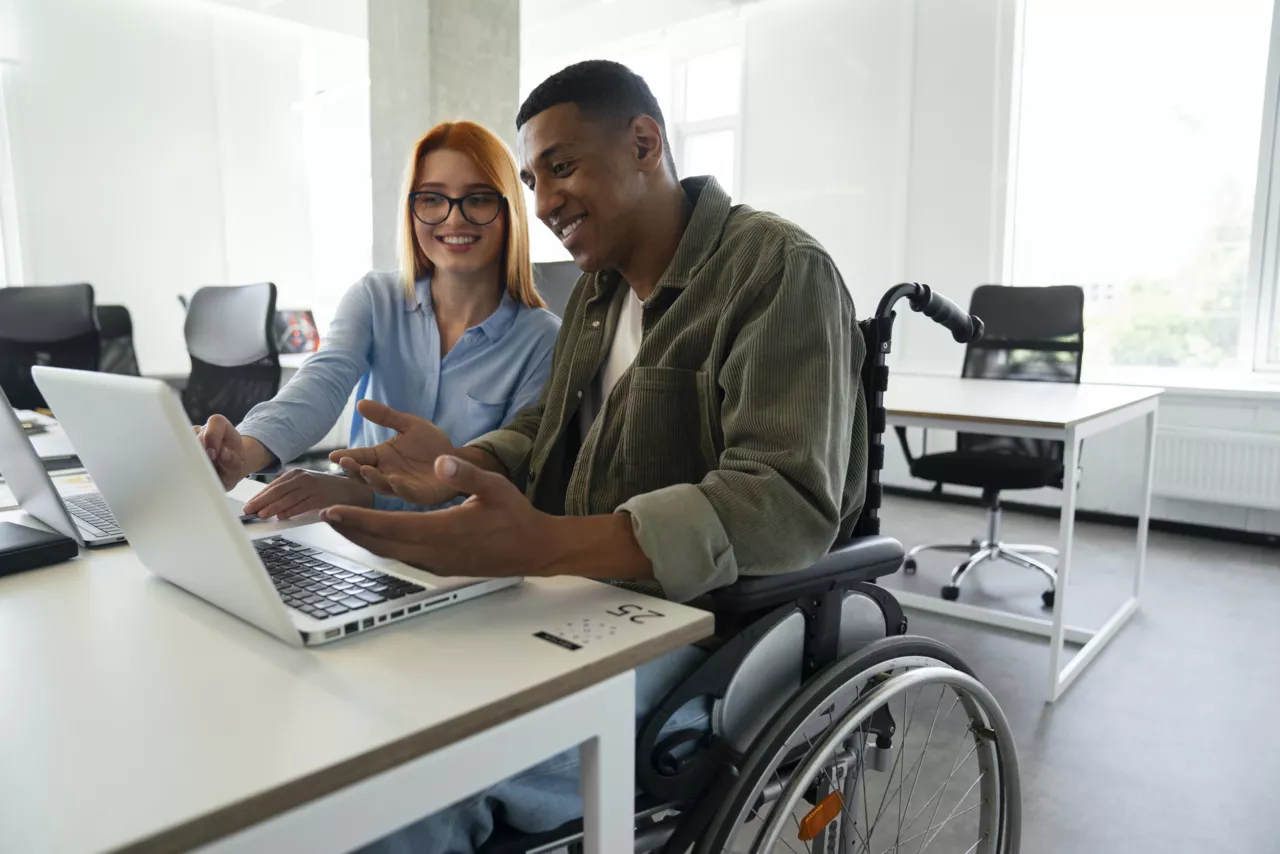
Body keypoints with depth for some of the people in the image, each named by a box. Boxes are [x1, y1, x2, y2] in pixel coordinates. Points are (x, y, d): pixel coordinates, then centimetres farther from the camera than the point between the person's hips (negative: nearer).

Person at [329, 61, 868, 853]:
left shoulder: (779, 270, -12)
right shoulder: (600, 287, 14)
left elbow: (787, 505, -24)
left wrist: (542, 546, -36)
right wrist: (460, 463, -2)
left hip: (703, 622, -7)